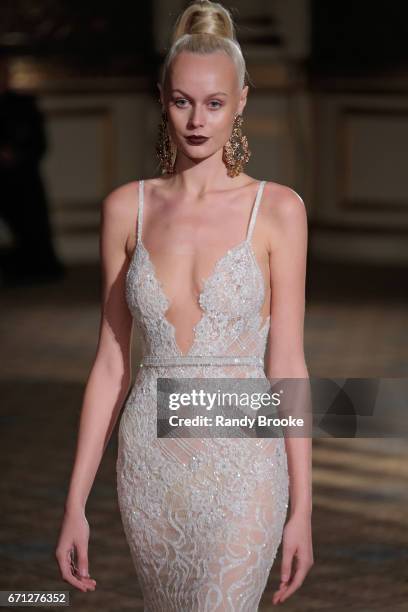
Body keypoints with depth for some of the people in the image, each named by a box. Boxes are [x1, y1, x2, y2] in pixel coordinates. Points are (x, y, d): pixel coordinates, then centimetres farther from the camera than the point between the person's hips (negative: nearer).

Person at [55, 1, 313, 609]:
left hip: (240, 470, -3)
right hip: (151, 465, 4)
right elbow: (111, 364, 7)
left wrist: (302, 510, -5)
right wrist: (75, 504, 4)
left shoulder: (277, 209, -3)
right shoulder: (127, 207, 5)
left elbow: (287, 364, -3)